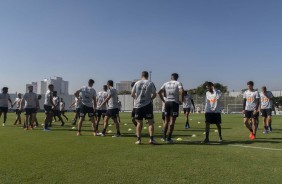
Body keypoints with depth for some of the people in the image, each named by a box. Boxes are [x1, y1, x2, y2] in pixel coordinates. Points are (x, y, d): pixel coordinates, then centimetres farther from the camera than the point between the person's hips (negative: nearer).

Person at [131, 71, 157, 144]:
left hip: (138, 105, 2)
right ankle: (151, 138, -3)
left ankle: (138, 139, 10)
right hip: (147, 105, -2)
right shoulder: (150, 83, -2)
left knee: (139, 123, 10)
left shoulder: (137, 83, 3)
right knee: (150, 122, 4)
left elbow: (132, 94, 5)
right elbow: (154, 94, -2)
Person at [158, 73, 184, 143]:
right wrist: (181, 100, -5)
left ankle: (164, 137, 17)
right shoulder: (178, 83, 1)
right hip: (175, 102, -4)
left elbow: (159, 92, 7)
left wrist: (163, 100, 12)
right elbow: (182, 91, -17)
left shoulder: (166, 83, 12)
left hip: (167, 102, 4)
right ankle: (169, 138, -1)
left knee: (166, 120, 14)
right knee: (172, 121, 0)